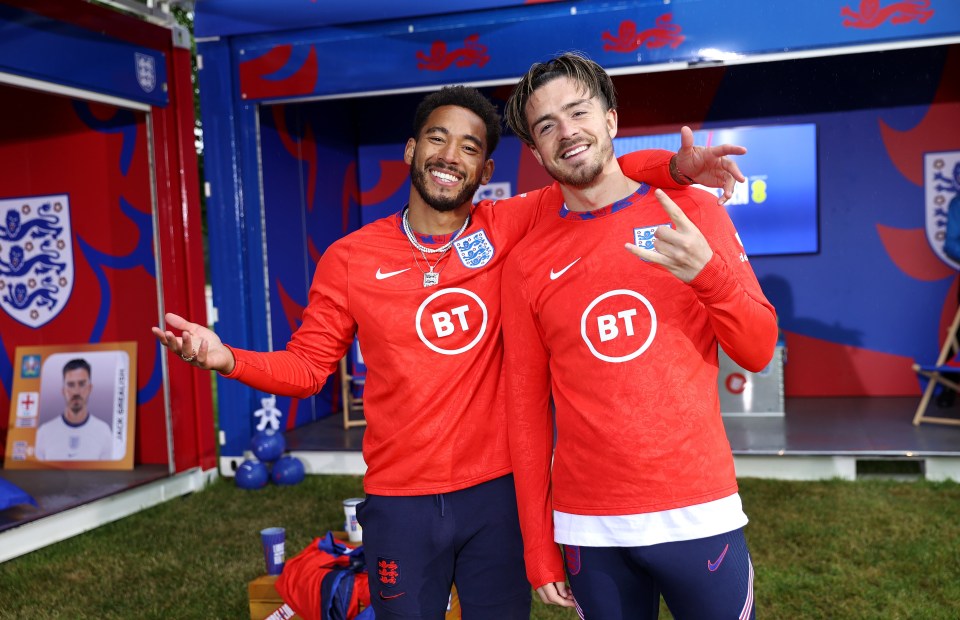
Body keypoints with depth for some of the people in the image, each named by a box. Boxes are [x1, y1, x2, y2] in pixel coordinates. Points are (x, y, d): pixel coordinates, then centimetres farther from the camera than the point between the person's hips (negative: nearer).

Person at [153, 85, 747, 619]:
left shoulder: (506, 230, -3)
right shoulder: (349, 259, -2)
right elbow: (306, 367, 4)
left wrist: (673, 166, -16)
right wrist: (229, 358, -13)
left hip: (498, 491, 1)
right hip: (400, 503, 0)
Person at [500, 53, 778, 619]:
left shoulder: (694, 211, -1)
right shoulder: (527, 263, -1)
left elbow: (758, 352, -1)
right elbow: (527, 409, 3)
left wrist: (709, 272, -20)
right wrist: (538, 549, 3)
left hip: (698, 512, 0)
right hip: (586, 528, 1)